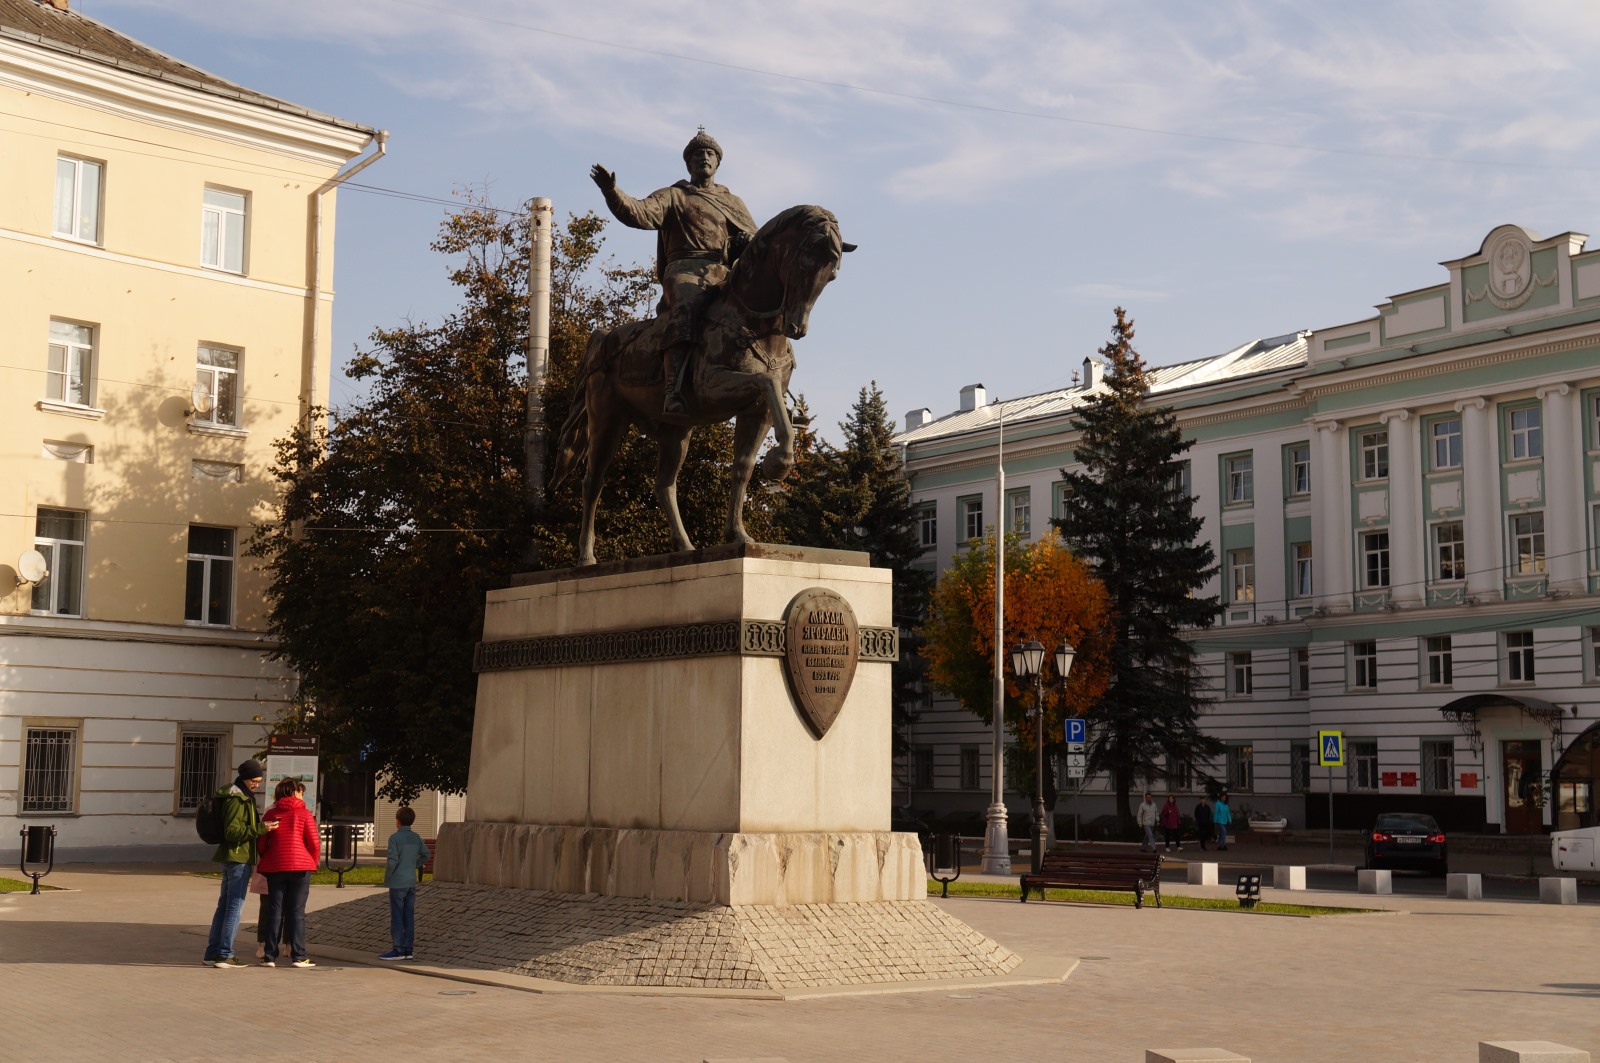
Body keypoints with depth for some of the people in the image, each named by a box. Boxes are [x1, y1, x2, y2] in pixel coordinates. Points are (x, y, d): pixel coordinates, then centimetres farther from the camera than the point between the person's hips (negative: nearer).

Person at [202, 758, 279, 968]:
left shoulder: (244, 797, 16)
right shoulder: (237, 799, -16)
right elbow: (232, 832, -22)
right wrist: (260, 829, -27)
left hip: (231, 858, 10)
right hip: (238, 858, -10)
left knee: (224, 905, 13)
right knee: (234, 907, -7)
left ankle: (212, 952, 18)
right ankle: (224, 955, -6)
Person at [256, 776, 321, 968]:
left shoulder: (271, 814, 4)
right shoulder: (303, 813, -3)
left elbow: (262, 844, 7)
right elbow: (315, 843, -4)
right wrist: (312, 863, 11)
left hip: (274, 867, 2)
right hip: (300, 866, -2)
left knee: (275, 911, 6)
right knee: (297, 911, 1)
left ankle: (270, 956, 5)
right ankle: (298, 956, -1)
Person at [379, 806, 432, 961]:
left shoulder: (395, 838, -12)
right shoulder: (416, 838, 7)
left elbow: (392, 860, -17)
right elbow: (426, 855, 13)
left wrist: (387, 877, -4)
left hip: (398, 883, -6)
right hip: (411, 882, 6)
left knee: (397, 917, -1)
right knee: (409, 917, 9)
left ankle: (398, 950, -1)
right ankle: (408, 949, 10)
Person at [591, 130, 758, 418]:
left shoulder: (733, 203, 32)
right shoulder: (673, 196, 20)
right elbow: (639, 214, 1)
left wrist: (749, 243, 1)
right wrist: (612, 192, -17)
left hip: (724, 275, 4)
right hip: (684, 270, -4)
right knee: (686, 306, -37)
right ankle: (673, 391, -50)